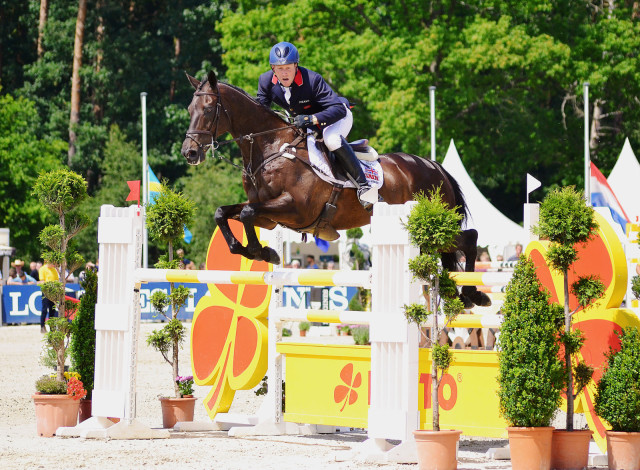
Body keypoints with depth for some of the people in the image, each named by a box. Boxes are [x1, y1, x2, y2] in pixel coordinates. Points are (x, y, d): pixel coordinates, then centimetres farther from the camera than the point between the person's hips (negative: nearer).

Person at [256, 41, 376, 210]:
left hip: (336, 116, -7)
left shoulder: (312, 80, -33)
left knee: (331, 139, -37)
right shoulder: (266, 81, -18)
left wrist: (312, 119, -52)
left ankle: (364, 185, -29)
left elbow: (338, 108, -37)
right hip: (301, 121, 7)